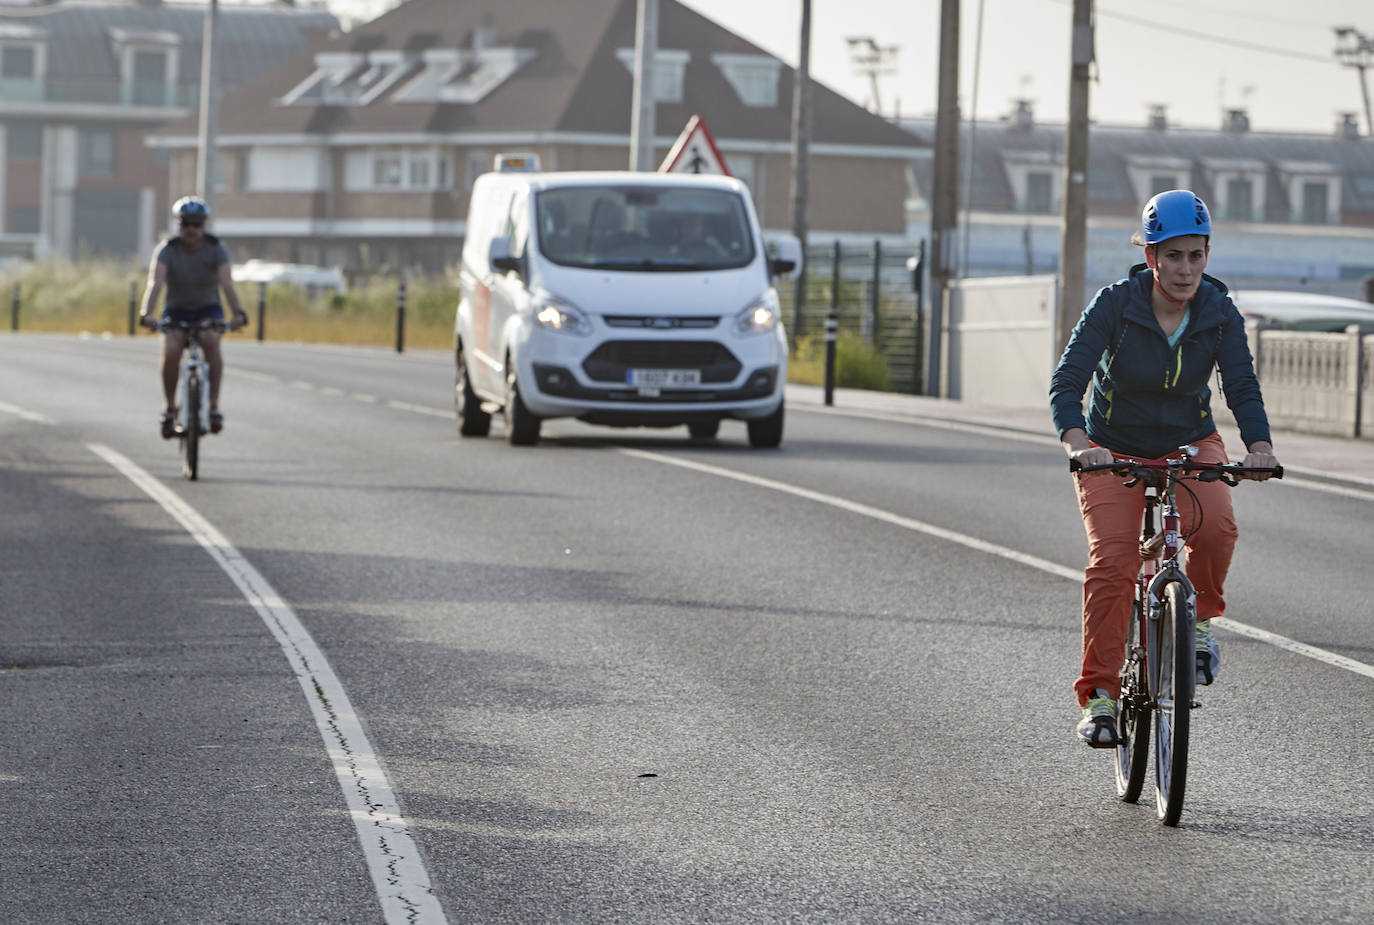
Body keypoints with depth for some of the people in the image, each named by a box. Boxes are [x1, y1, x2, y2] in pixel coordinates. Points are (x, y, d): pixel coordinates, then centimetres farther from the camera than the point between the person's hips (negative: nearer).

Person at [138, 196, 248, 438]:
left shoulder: (216, 248, -13)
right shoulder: (167, 250, -14)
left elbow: (227, 283, -26)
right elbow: (155, 283, -28)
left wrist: (238, 313, -43)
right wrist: (146, 313, -46)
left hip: (208, 309, 0)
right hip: (176, 311, 0)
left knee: (211, 341, -33)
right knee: (170, 352, -28)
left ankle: (214, 406, -26)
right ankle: (170, 409, -7)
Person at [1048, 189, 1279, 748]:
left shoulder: (1220, 314, -12)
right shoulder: (1115, 305, -21)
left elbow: (1243, 387, -16)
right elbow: (1067, 382, -26)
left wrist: (1260, 448, -36)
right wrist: (1078, 445, -45)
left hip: (1189, 445, 2)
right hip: (1114, 450, -2)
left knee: (1215, 524, -29)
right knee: (1111, 561, -20)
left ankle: (1202, 618, 0)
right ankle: (1100, 695, -11)